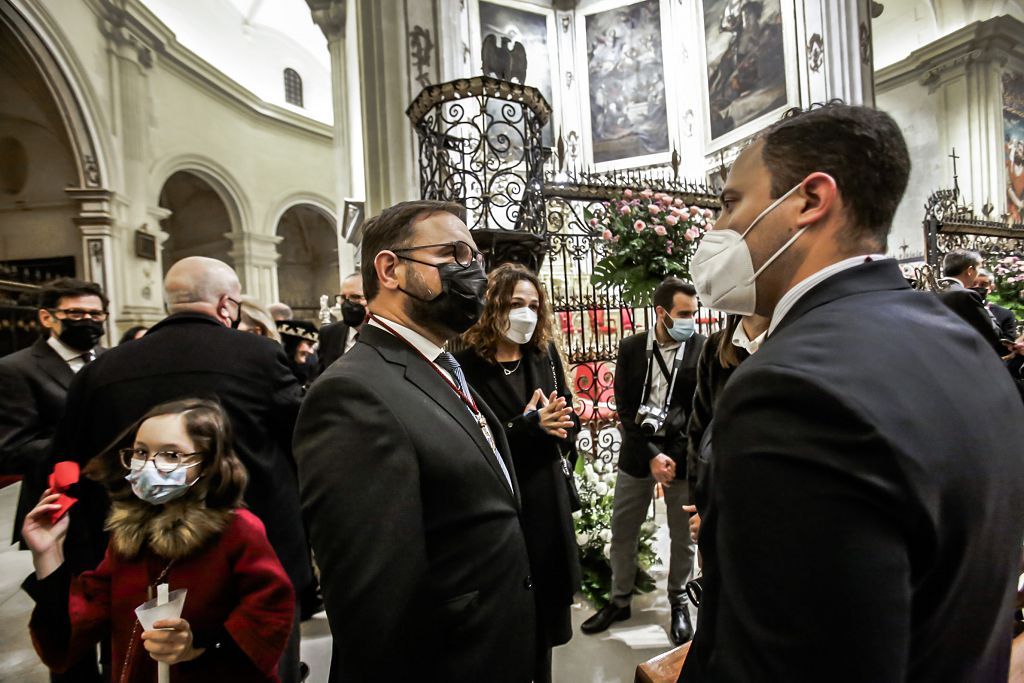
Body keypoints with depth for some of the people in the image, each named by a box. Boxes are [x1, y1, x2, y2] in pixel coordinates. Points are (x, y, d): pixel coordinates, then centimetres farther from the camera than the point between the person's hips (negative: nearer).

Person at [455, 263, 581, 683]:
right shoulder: (467, 365, -13)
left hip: (548, 500, 5)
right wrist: (529, 427, -19)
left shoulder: (545, 354, 4)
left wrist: (551, 429, -16)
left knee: (547, 601, 18)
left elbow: (569, 420, 5)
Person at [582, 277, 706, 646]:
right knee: (622, 532, 13)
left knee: (683, 536, 15)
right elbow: (625, 408, -6)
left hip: (684, 455, -1)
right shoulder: (631, 347, -3)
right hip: (637, 454, 2)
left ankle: (679, 603, 39)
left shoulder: (704, 349, -7)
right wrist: (650, 454, -14)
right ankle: (619, 601, 34)